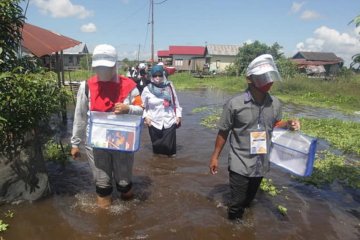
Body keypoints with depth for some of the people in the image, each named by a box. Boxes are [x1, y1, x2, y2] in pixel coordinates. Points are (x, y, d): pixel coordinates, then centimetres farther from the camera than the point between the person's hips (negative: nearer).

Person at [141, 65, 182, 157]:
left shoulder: (169, 86, 0)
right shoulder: (147, 89, -4)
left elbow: (176, 102, 7)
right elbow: (143, 106, 5)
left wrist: (178, 115, 4)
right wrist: (145, 116, -6)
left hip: (169, 121, 0)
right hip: (154, 122, 0)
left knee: (169, 145, -1)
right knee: (157, 145, 11)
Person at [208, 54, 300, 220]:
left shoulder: (275, 103, -5)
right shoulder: (234, 104, -17)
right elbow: (223, 132, -8)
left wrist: (289, 124, -8)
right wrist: (215, 157, -3)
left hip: (261, 164, 4)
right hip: (240, 165, -4)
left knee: (248, 201, 23)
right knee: (236, 204, 8)